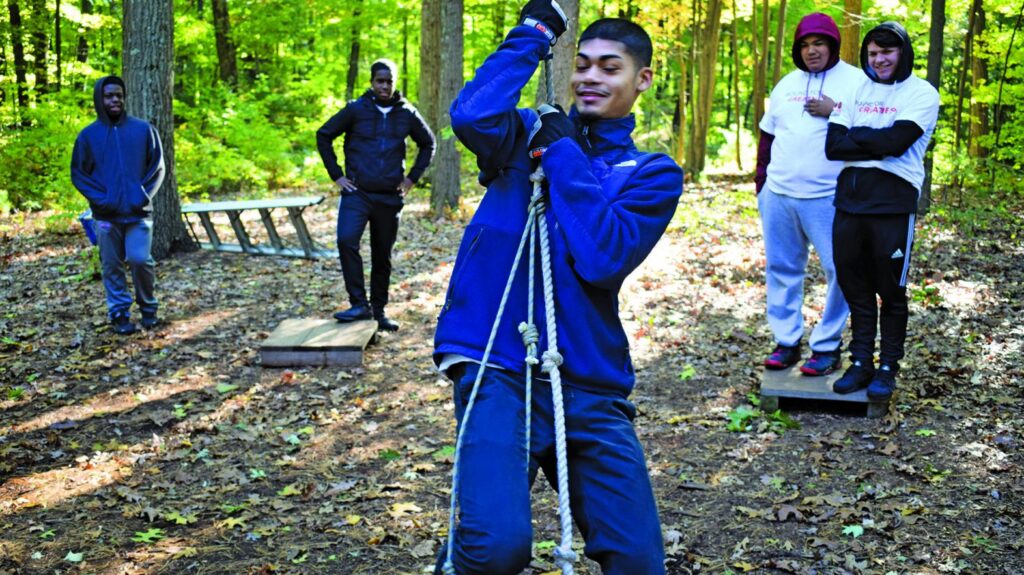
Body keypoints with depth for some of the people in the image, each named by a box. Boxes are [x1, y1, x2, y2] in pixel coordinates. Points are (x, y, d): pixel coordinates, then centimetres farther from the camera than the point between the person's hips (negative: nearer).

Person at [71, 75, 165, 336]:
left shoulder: (143, 129, 3)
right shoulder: (88, 135, 3)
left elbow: (157, 166, 6)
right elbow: (78, 174, 5)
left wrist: (144, 194, -7)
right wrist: (101, 198, -8)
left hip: (138, 212, -1)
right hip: (106, 215, 1)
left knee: (140, 260, -10)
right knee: (112, 266, 5)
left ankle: (148, 307, 12)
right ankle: (119, 314, 16)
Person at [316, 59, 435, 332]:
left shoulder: (407, 113, 5)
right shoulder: (356, 109, -1)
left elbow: (428, 144, 19)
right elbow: (323, 135, 6)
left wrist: (412, 177, 10)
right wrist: (336, 175, 1)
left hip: (390, 196, 2)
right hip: (357, 193, -2)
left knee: (382, 255, 9)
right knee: (346, 240, -23)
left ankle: (379, 310, 21)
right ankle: (359, 304, -16)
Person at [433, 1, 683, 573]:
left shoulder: (655, 174, 8)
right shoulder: (529, 133, 10)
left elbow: (603, 259, -10)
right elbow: (472, 117, -15)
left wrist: (562, 152, -6)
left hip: (592, 383, 3)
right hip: (499, 368, -2)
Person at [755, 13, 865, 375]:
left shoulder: (856, 81, 0)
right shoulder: (787, 84, 15)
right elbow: (767, 134, 21)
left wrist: (834, 111, -15)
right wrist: (761, 179, 15)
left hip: (829, 197, -5)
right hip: (778, 194, 5)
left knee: (839, 271, -4)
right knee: (781, 268, 8)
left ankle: (827, 346, 6)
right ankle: (786, 341, 18)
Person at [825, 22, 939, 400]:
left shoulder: (922, 93, 0)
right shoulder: (858, 91, 14)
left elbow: (896, 141, -15)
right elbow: (833, 146, 3)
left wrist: (856, 135, -2)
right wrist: (877, 144, -9)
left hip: (892, 200, -4)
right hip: (850, 195, 5)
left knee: (891, 289, 2)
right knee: (854, 284, 8)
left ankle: (887, 368, 14)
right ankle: (861, 362, 18)